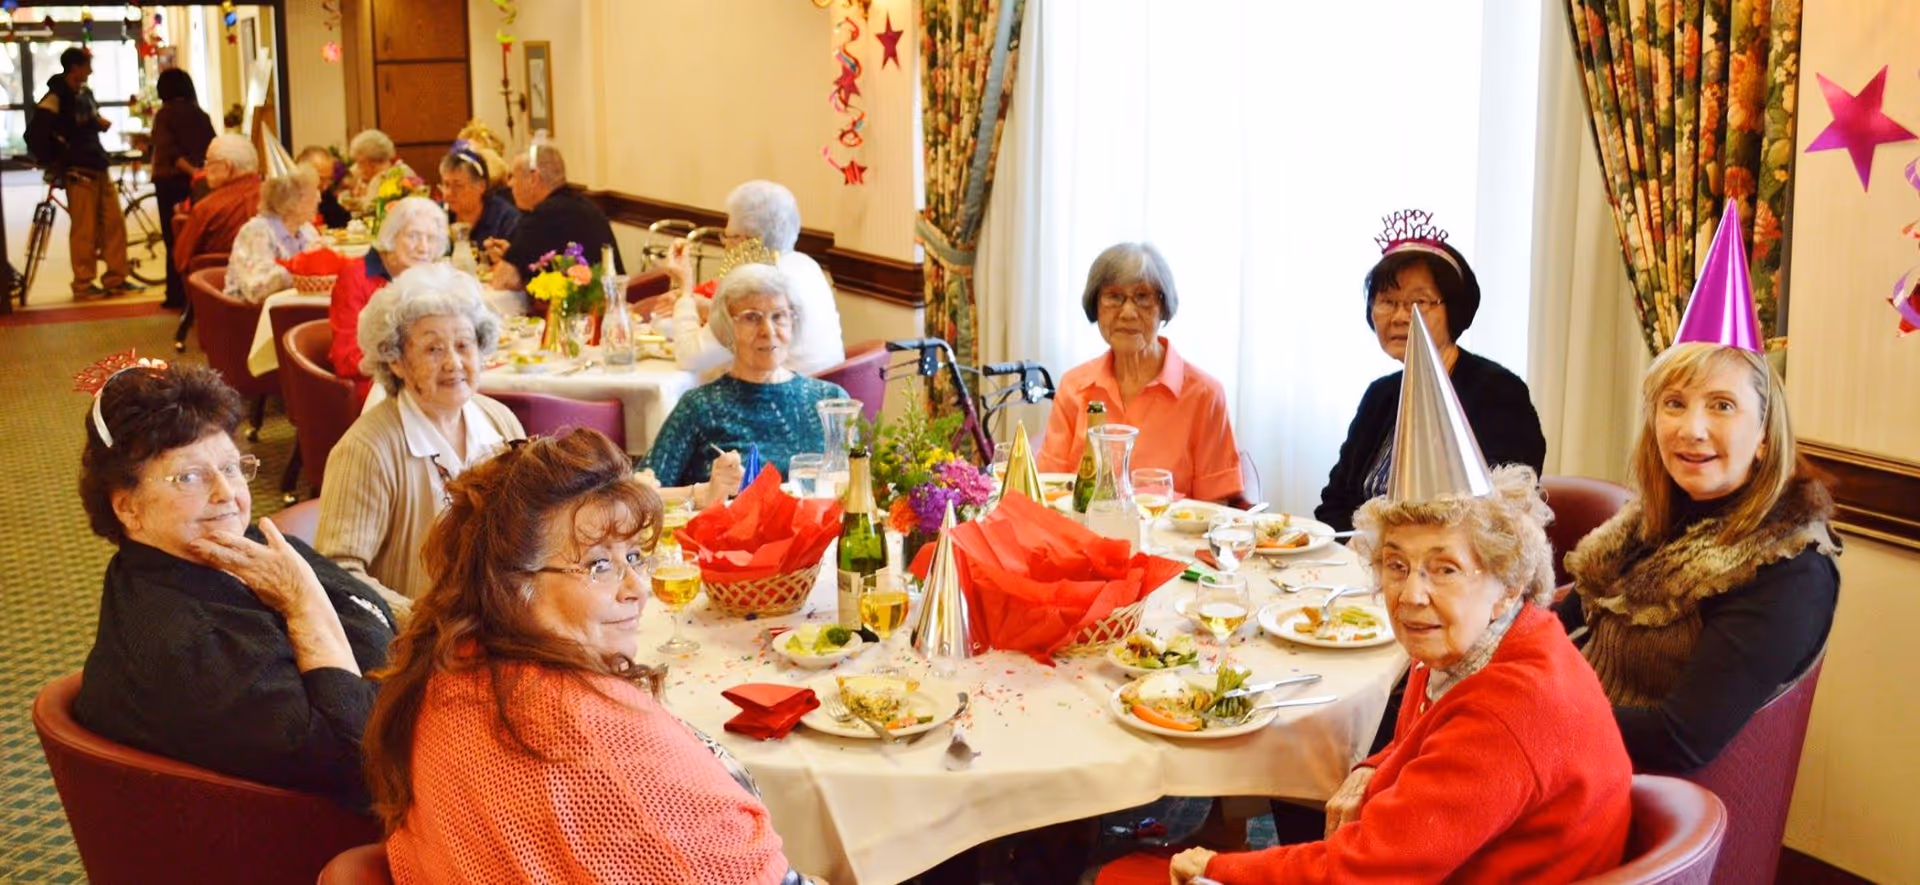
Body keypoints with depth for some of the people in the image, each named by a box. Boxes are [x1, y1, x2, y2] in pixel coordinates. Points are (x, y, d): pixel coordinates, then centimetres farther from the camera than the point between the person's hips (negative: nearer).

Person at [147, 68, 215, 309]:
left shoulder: (164, 115, -5)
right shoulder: (201, 115, 6)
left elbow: (169, 150, -18)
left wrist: (191, 170, -24)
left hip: (171, 182, -4)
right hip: (198, 182, 4)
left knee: (174, 239, 0)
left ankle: (177, 294, 0)